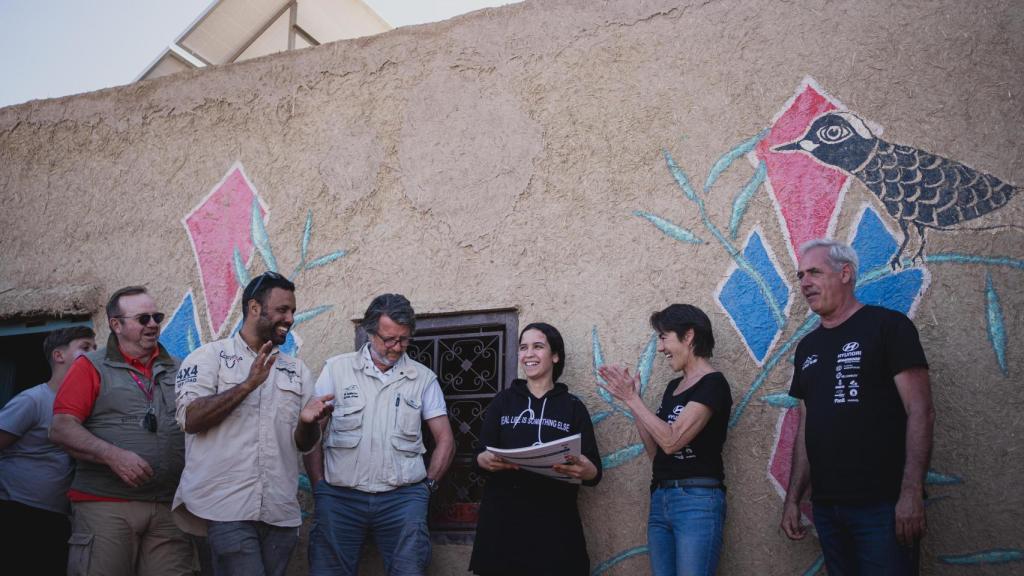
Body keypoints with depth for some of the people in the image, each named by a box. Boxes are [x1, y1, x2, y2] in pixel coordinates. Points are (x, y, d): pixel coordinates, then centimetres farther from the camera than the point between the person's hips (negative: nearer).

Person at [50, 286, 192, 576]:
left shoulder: (178, 370, 16)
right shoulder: (91, 367, 5)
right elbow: (61, 429, -4)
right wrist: (112, 455, -17)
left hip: (169, 508, 3)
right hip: (105, 506, -3)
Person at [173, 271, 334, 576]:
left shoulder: (297, 369, 15)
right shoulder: (210, 356, 3)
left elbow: (303, 444, 14)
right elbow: (191, 419, -11)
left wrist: (308, 422, -9)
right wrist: (249, 384, -17)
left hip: (281, 512, 5)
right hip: (227, 507, -4)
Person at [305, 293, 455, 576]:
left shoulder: (423, 378, 7)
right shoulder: (336, 369, 4)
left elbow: (445, 440, 12)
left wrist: (428, 483, 6)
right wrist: (319, 486, 2)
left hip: (403, 499, 1)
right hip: (339, 496, 0)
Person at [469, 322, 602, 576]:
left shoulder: (573, 406, 5)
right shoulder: (503, 401, 8)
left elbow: (595, 473, 2)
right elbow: (481, 456, 5)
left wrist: (585, 470, -22)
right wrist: (488, 460, -18)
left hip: (555, 522, -1)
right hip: (503, 519, 1)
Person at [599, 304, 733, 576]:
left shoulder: (713, 384, -9)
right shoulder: (673, 386, 16)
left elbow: (671, 441, -18)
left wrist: (632, 399, -9)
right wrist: (632, 400, 7)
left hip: (697, 501, -8)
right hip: (659, 499, 8)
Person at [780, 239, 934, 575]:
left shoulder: (887, 326, -4)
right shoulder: (807, 347, 15)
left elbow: (920, 412, -11)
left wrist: (911, 494, -19)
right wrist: (793, 498, 12)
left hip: (882, 506, -6)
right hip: (826, 507, 6)